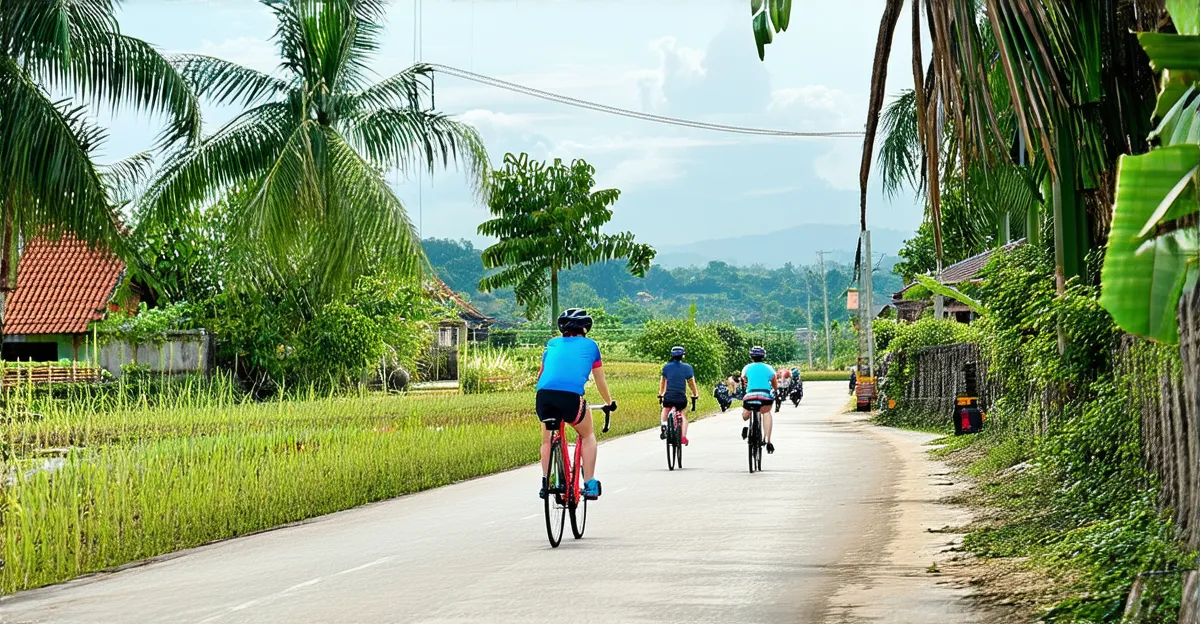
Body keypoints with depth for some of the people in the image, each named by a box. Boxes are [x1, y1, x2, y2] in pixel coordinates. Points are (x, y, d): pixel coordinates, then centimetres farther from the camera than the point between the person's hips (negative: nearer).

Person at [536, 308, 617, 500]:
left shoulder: (552, 344, 28)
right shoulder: (590, 345, 22)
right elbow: (600, 381, 31)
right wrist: (610, 403, 47)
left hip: (544, 395, 2)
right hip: (571, 395, -2)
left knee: (548, 439, 26)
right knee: (587, 435, 22)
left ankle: (545, 483, 18)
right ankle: (590, 484, 15)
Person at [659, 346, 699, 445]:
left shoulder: (666, 367, 3)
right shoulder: (687, 367, -1)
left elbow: (663, 382, 11)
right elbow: (691, 383, 3)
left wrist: (660, 395, 22)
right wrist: (695, 396, 14)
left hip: (668, 397, 1)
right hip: (681, 398, -1)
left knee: (665, 410, 30)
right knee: (684, 415, 17)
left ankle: (664, 425, 3)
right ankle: (683, 436, 0)